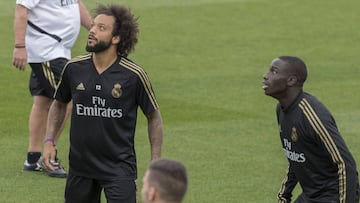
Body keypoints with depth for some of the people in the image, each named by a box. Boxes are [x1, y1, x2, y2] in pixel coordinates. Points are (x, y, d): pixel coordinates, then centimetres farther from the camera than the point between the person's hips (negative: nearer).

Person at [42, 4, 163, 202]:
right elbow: (59, 104, 17)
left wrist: (155, 163, 0)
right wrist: (49, 141, 6)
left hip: (119, 168, -4)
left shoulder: (133, 75, -10)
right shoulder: (74, 68, -2)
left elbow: (153, 116, 3)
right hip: (79, 167, 4)